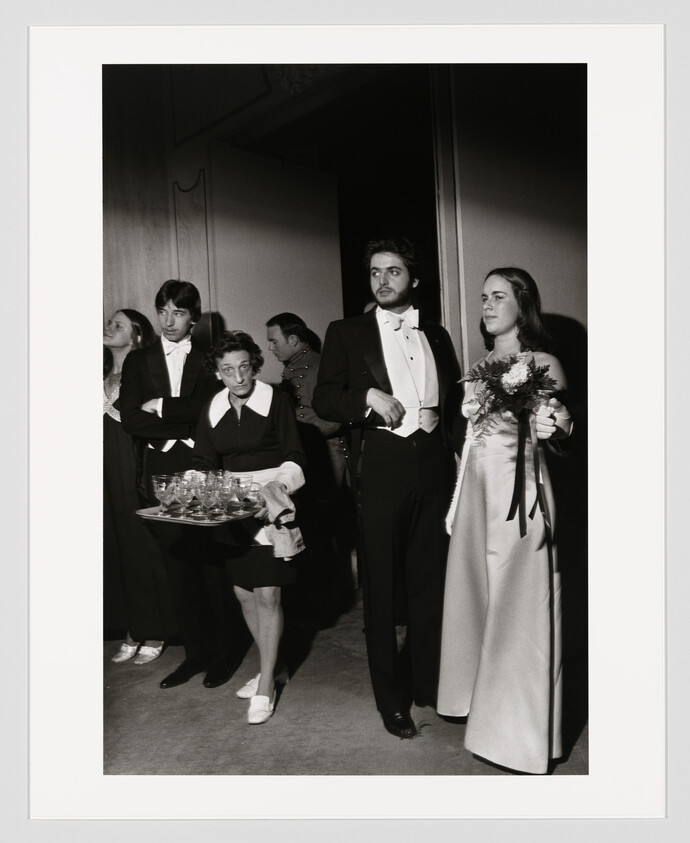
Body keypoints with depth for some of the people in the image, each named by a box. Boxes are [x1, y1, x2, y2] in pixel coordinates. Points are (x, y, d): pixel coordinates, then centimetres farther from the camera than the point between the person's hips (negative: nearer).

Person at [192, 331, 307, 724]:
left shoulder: (276, 400, -6)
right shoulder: (213, 410, 7)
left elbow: (295, 457, -6)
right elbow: (204, 465, 8)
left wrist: (278, 483, -24)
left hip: (272, 504, -5)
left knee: (268, 594, -5)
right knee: (244, 593, 11)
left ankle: (265, 687, 9)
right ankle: (269, 669, 31)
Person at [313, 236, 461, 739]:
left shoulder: (436, 335, 15)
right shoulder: (347, 333, 5)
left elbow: (455, 395, 23)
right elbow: (324, 400, 0)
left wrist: (442, 421, 5)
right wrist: (369, 396, -15)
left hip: (433, 466, 3)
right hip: (381, 467, -3)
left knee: (429, 582, 12)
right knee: (382, 588, 4)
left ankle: (429, 684, 32)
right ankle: (392, 700, 21)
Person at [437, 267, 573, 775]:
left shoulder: (543, 364, -6)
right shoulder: (481, 364, 12)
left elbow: (563, 435, -9)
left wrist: (551, 428, -27)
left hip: (519, 489, -6)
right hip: (476, 486, 7)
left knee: (517, 600, 2)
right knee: (474, 589, 15)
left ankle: (524, 726, 21)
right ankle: (482, 699, 36)